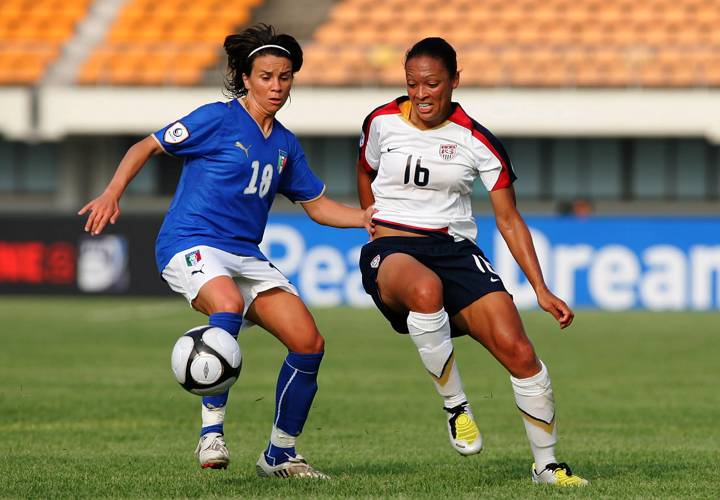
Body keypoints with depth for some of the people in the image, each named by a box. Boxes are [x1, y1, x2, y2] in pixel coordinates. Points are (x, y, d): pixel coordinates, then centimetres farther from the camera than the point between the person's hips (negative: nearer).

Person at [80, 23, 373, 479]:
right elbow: (147, 147, 0)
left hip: (246, 255, 7)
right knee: (229, 304, -39)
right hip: (190, 245, -7)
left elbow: (318, 205, 22)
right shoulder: (217, 120, -3)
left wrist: (364, 218, 4)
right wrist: (112, 194, -13)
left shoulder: (285, 145, 15)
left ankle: (280, 454, 9)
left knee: (309, 343, -7)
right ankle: (211, 431, -32)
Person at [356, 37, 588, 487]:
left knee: (517, 350, -17)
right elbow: (366, 173, 25)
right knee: (426, 289, -41)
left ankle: (546, 464, 2)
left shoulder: (478, 142, -1)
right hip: (391, 251, -1)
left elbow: (509, 220, 4)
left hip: (454, 248, 1)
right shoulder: (382, 122, 2)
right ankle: (455, 406, -21)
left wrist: (541, 289, -2)